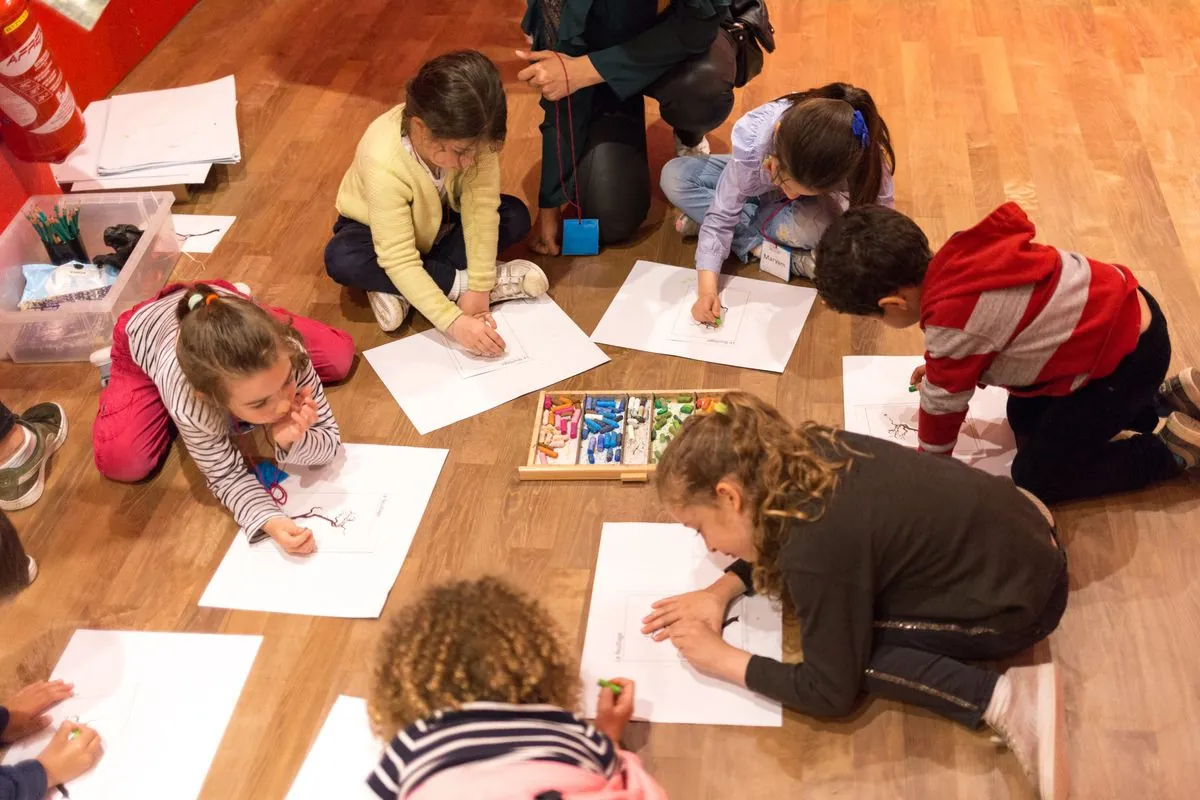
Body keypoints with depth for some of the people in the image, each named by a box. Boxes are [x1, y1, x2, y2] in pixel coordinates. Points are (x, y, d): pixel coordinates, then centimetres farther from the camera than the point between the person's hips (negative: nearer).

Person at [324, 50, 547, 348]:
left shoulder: (467, 134, -31)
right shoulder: (384, 164, -40)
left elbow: (481, 207, -28)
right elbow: (399, 261, -39)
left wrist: (479, 288, -32)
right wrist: (454, 321, -46)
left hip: (438, 219, 4)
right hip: (376, 226, -4)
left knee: (516, 216, -18)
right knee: (342, 261, -35)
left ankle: (401, 291, -20)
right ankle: (458, 281, -21)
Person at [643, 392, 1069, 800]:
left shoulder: (817, 547, -30)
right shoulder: (803, 454, -8)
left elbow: (831, 692, -18)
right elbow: (772, 542, 14)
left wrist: (722, 659, -11)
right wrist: (722, 590, 1)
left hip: (1019, 601, -8)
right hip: (1020, 527, 8)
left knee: (844, 640, -12)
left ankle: (1005, 699, -11)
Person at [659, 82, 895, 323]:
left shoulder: (866, 159, -40)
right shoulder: (752, 137, -40)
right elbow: (723, 212, -34)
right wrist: (706, 289, -41)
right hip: (757, 189, 1)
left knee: (822, 223, -38)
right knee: (674, 176, -21)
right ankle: (761, 246, -21)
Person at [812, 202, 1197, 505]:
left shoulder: (950, 321, -28)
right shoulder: (956, 258, -6)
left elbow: (943, 399, -12)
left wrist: (931, 464, 6)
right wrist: (939, 364, 17)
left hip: (1128, 356, -9)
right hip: (1119, 304, 9)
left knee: (1036, 478, 2)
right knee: (1024, 418, 23)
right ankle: (1166, 399, 22)